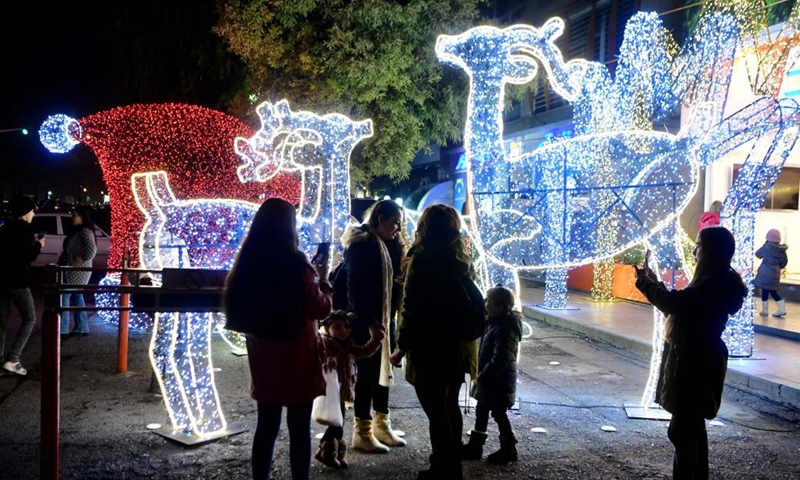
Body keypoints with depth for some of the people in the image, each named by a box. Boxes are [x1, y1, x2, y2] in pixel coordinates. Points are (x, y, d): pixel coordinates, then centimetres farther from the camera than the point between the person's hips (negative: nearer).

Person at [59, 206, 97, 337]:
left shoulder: (85, 231, -17)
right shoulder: (77, 230, 15)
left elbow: (92, 249, -31)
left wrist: (82, 258, -19)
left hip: (78, 270, -10)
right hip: (74, 269, 10)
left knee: (64, 296, -7)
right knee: (76, 296, 13)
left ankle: (62, 329, -3)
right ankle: (81, 328, 19)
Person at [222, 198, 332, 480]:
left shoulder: (247, 263, -1)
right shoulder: (295, 263, -16)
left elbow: (235, 307, 13)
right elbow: (320, 309, -11)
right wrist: (323, 278, 4)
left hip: (262, 356, 5)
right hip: (296, 356, -5)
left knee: (266, 426, 15)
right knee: (299, 429, 6)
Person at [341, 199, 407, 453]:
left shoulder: (387, 245, 13)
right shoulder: (361, 244, -14)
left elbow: (394, 280, 13)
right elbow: (355, 288, -19)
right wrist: (370, 322, -22)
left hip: (383, 318, 8)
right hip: (365, 322, -8)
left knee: (383, 371, 13)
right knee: (368, 374, -3)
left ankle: (382, 426, 23)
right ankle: (362, 433, 7)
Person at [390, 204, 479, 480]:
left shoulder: (422, 259, -13)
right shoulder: (464, 259, 8)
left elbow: (412, 308, -14)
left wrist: (402, 347, -7)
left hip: (431, 346, -7)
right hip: (460, 344, 8)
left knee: (436, 412, 1)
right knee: (449, 406, 19)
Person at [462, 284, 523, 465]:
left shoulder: (505, 330, -25)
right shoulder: (496, 322, 5)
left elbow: (500, 360, -27)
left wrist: (482, 377, -19)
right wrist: (480, 375, 12)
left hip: (499, 381, -10)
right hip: (490, 379, 10)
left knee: (499, 414, 4)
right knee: (481, 411, 16)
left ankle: (508, 450, 20)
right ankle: (474, 446, 28)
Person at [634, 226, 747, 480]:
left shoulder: (716, 283, -19)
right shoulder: (716, 280, 14)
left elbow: (676, 302, -29)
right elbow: (681, 306, 18)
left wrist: (645, 281, -15)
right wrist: (652, 280, 12)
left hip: (697, 362, -11)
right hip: (695, 359, 11)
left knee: (681, 429, -7)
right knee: (691, 426, 18)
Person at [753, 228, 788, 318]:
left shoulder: (767, 246, -13)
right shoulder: (782, 249, 1)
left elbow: (758, 254, 3)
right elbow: (784, 263, 9)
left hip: (765, 273, -5)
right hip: (775, 273, 5)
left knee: (764, 291, 3)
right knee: (773, 292, 16)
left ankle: (765, 310, 8)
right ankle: (782, 309, 13)